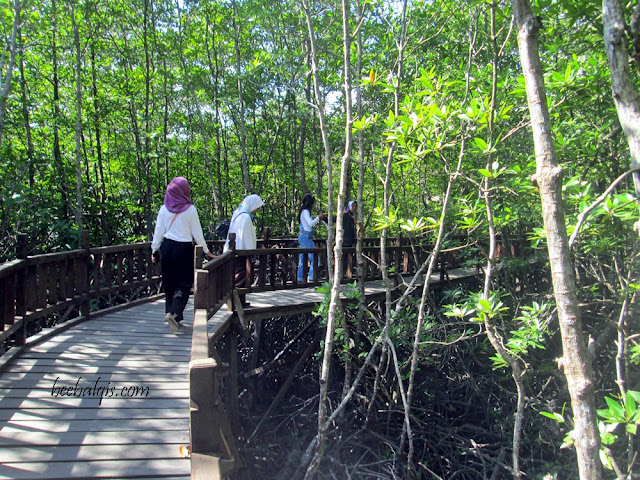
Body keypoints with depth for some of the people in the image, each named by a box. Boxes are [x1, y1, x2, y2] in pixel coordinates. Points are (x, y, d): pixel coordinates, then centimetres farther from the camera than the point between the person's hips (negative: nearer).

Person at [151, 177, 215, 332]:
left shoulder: (164, 209, 1)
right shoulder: (190, 209, -8)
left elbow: (158, 232, 4)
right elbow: (197, 233, -5)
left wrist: (155, 250, 13)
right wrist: (206, 251, 4)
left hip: (166, 247, 4)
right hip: (184, 249, -4)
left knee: (169, 283, 14)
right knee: (184, 283, 5)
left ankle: (173, 316, 22)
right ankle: (174, 313, -12)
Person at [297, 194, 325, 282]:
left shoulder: (305, 211, 18)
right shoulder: (305, 211, -10)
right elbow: (310, 223, -19)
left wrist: (318, 218, 20)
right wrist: (318, 218, -7)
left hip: (302, 236, 10)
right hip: (306, 236, -10)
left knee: (302, 259, 10)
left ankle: (300, 278, 11)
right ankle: (311, 278, -12)